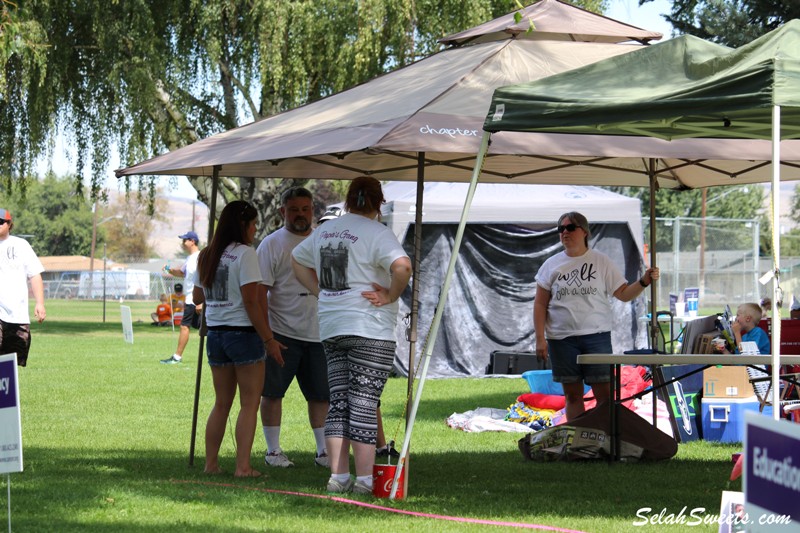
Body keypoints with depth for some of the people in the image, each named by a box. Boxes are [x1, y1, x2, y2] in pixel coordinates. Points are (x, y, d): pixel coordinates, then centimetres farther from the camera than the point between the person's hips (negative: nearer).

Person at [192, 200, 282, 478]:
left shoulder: (207, 256, 10)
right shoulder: (245, 254, -11)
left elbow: (197, 297, 17)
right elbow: (251, 301, -16)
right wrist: (269, 340, -12)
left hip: (215, 334, 7)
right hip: (243, 333, -7)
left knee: (222, 403, 15)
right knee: (249, 403, -1)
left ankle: (210, 463, 14)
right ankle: (243, 466, -5)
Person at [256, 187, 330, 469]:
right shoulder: (272, 244, -3)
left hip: (318, 332, 4)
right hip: (282, 332, -4)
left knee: (321, 395, 7)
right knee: (272, 392, 1)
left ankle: (323, 452, 16)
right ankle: (273, 450, 11)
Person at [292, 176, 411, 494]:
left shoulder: (325, 231, 13)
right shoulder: (375, 232, -10)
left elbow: (297, 260, 29)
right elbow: (402, 266, -26)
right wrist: (390, 296, -11)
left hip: (331, 329, 6)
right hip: (370, 330, -6)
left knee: (338, 402, 9)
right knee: (364, 403, -5)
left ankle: (338, 476, 7)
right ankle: (365, 478, -6)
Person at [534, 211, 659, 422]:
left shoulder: (601, 262, 5)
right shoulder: (552, 265, 8)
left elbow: (623, 294, 5)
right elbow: (540, 304, 7)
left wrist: (644, 282, -13)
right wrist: (540, 339, -1)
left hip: (596, 335, -1)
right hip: (562, 339, 2)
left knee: (604, 392, -5)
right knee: (572, 394, 6)